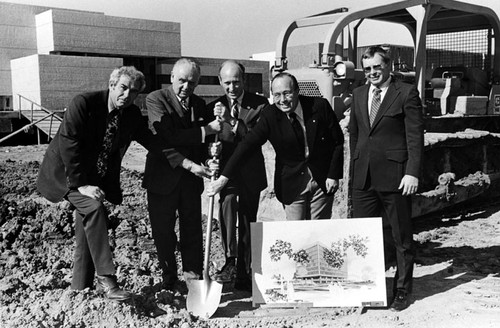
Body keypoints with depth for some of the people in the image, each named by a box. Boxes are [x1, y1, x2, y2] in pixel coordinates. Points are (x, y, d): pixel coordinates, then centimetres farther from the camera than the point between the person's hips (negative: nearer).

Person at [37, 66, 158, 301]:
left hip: (98, 177, 6)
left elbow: (152, 142, 3)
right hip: (67, 174, -6)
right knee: (95, 208, -28)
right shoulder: (83, 103, -21)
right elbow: (68, 145, -23)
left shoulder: (133, 115, -4)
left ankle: (80, 289, 21)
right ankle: (106, 277, -21)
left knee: (87, 234, 8)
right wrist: (81, 184, -26)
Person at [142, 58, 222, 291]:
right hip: (163, 176, -4)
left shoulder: (199, 104, 10)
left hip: (191, 178, 4)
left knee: (192, 229, 8)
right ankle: (169, 278, 24)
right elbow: (166, 137, -20)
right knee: (163, 231, 7)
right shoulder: (156, 99, -8)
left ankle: (193, 276, 21)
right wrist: (205, 130, -21)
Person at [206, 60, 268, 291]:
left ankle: (243, 274, 18)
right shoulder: (213, 107, 4)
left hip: (251, 172, -1)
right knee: (227, 202, -22)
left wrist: (232, 120, -27)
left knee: (247, 223, 4)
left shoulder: (260, 105, -3)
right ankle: (230, 261, -10)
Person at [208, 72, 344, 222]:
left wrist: (334, 175, -6)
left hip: (323, 182, 1)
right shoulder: (269, 117, -11)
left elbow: (338, 142, -1)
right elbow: (246, 146, -14)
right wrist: (224, 178, -21)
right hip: (292, 184, 0)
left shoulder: (320, 106, -10)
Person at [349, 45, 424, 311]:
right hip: (363, 177, 5)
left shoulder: (406, 93, -4)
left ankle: (402, 291, 22)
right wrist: (354, 168, 15)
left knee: (400, 237, 7)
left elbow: (415, 136, -8)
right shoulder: (358, 95, 13)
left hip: (394, 177, -5)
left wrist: (412, 173, -15)